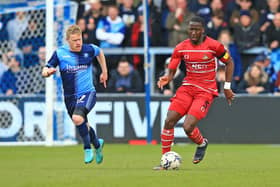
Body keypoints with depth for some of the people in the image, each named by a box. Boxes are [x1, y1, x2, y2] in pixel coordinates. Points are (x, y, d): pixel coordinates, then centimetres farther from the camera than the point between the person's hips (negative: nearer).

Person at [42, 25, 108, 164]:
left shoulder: (89, 50, -6)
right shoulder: (60, 53, -6)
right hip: (70, 97, 3)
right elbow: (44, 72, -4)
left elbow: (100, 52, 19)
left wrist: (104, 72, 20)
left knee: (77, 118, -29)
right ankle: (97, 144, 47)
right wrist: (48, 71, -27)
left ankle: (87, 148, -9)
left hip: (88, 93, -3)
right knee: (83, 126, 15)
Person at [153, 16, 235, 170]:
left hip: (206, 91, -4)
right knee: (169, 121, -12)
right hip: (187, 87, 4)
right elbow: (171, 70, 4)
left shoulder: (214, 46, -9)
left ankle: (202, 143, 17)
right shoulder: (181, 48, 0)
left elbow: (229, 63, 5)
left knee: (188, 127, -18)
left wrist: (227, 87, 3)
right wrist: (166, 78, -20)